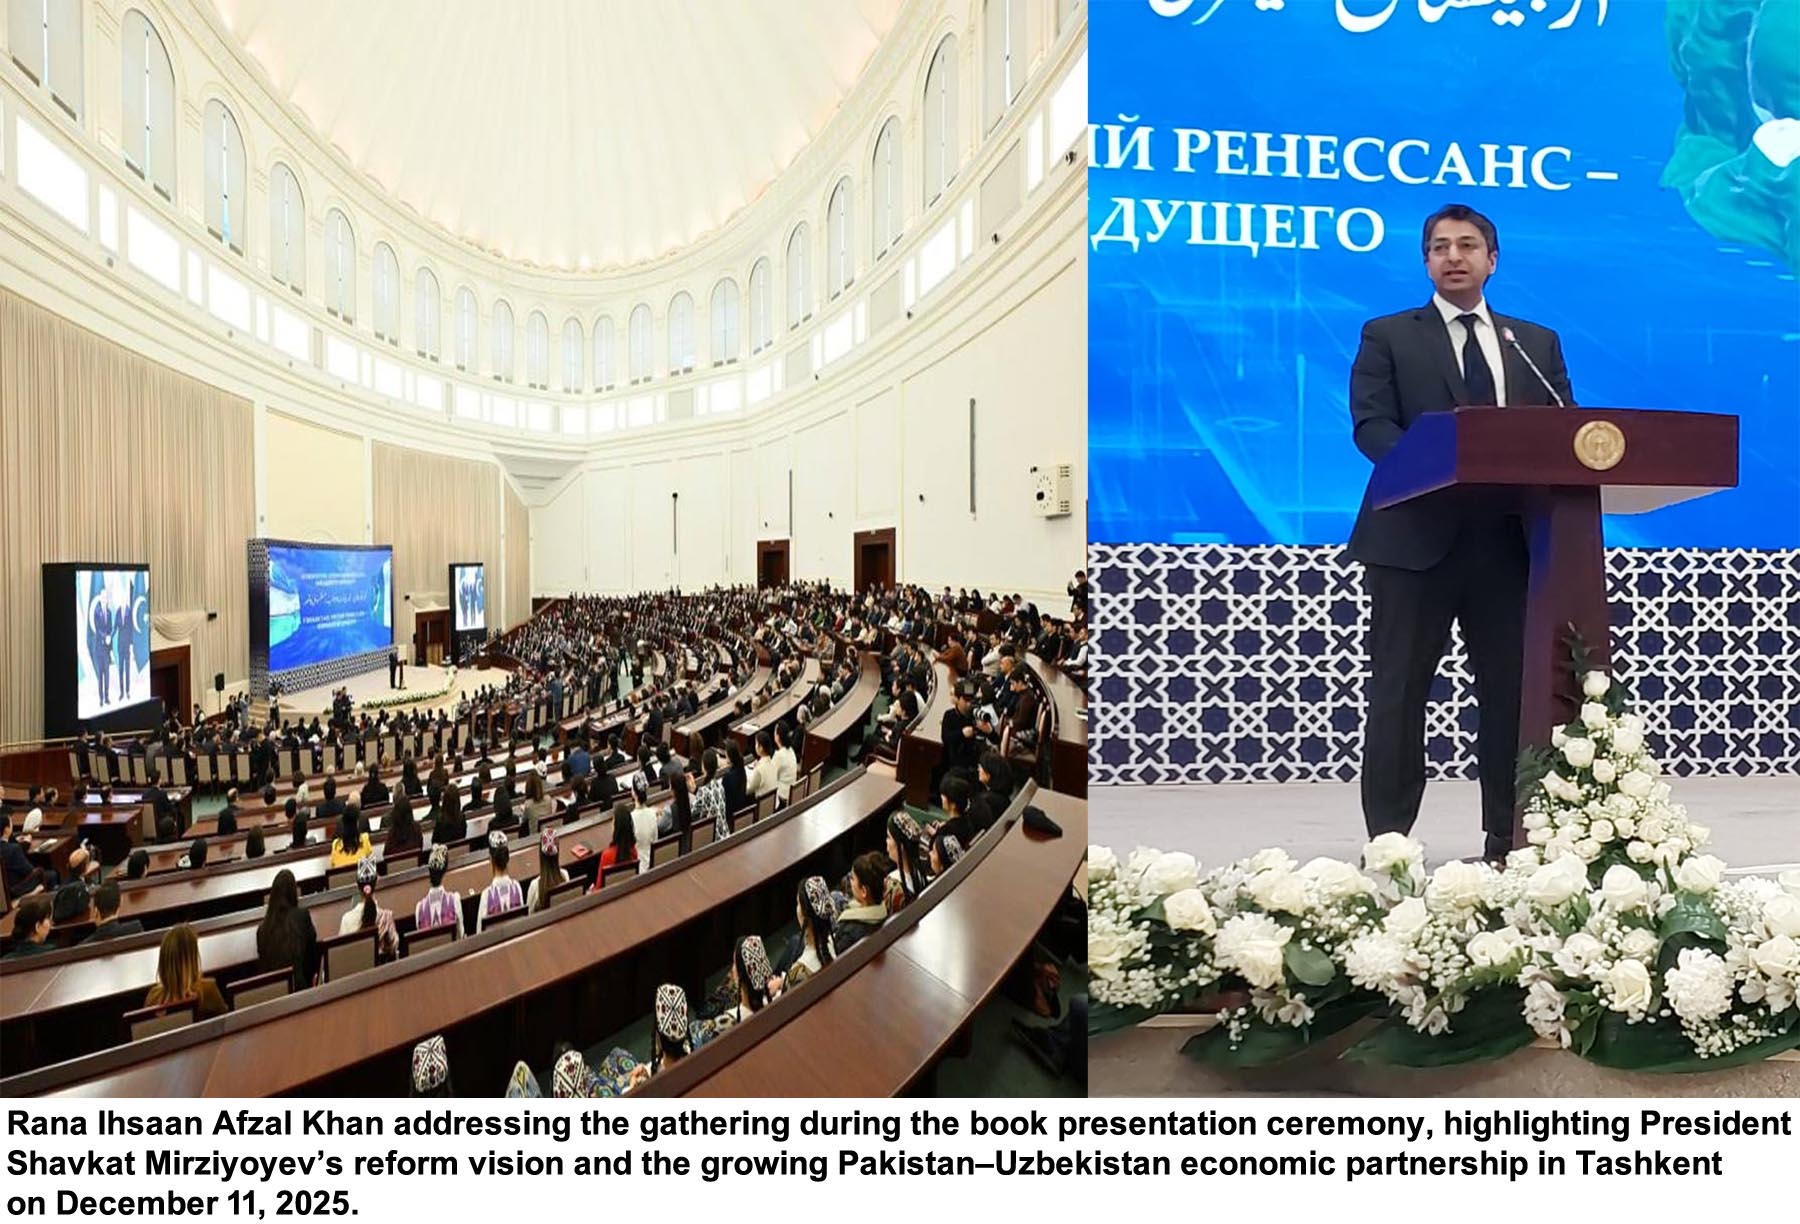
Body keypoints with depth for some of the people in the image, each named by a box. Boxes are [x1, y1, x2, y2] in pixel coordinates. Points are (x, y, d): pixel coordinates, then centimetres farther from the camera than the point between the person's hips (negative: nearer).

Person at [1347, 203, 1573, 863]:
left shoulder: (1537, 343, 19)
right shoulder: (1388, 335, 9)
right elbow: (1370, 424, -4)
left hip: (1508, 539, 4)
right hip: (1416, 537, -3)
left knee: (1513, 692, 6)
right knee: (1398, 693, 0)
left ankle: (1508, 842, 17)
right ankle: (1387, 845, 7)